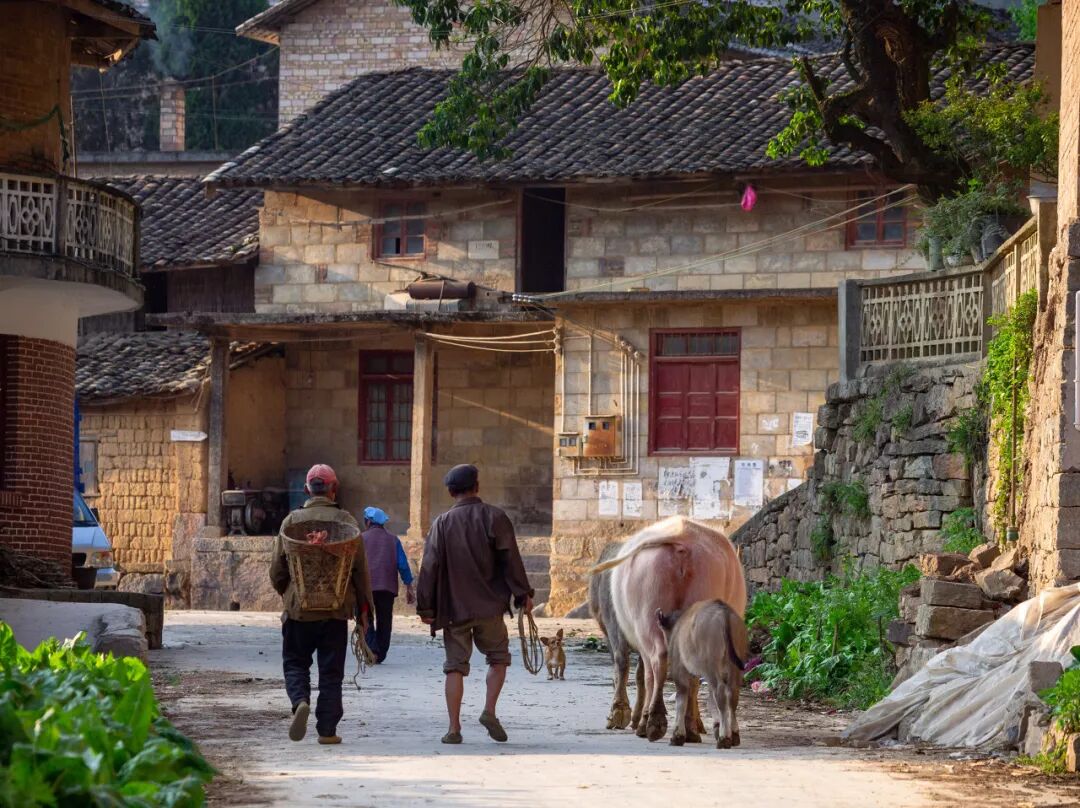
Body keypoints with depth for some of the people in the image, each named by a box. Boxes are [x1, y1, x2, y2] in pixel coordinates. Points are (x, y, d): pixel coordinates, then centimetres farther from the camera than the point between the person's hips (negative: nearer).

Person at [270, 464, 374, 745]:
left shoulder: (292, 520, -1)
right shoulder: (345, 521, -3)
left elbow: (277, 569, 2)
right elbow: (360, 567, -3)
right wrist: (363, 608, 5)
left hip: (299, 607, 0)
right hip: (336, 610, 0)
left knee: (295, 662, 12)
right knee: (331, 670, 7)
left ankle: (300, 701, -16)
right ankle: (327, 729, 6)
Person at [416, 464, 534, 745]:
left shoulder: (442, 523, 1)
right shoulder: (494, 517, -2)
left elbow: (430, 566, -1)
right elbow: (511, 558, -5)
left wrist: (425, 607, 4)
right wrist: (523, 594, 0)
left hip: (454, 607, 1)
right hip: (489, 605, -1)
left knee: (455, 665, 5)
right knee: (498, 657, 16)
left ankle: (454, 727, 0)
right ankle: (489, 711, 0)